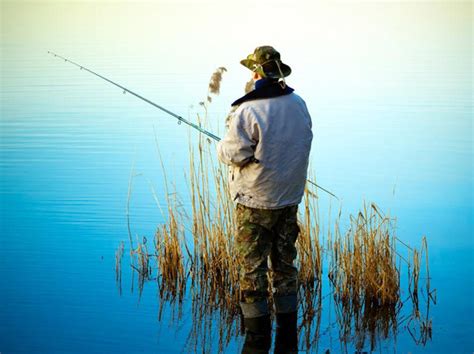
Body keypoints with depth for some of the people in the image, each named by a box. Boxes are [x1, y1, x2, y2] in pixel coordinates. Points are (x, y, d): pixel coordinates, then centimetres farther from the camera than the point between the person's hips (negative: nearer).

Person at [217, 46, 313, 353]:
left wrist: (222, 145, 6)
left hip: (256, 203, -6)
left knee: (252, 270, 3)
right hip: (290, 199, 6)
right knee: (284, 265, 14)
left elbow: (233, 153, -15)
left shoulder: (248, 110, -18)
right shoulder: (299, 105, 3)